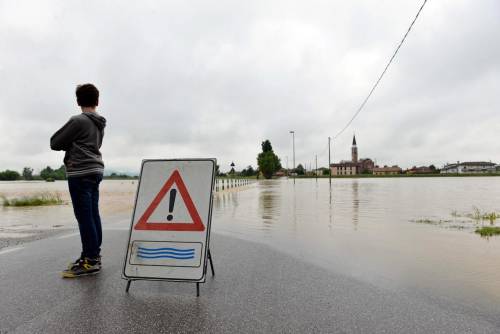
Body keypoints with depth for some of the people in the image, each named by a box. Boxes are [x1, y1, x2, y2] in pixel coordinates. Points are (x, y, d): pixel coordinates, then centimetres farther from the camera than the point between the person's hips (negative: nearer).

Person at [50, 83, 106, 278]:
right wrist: (71, 144, 9)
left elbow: (54, 143, -4)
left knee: (84, 217, -6)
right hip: (95, 171, 8)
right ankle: (94, 255, 17)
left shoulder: (78, 121, -11)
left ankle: (90, 261, -3)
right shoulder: (99, 124, 13)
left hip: (80, 173, -8)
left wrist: (67, 143, 12)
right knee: (93, 215, 10)